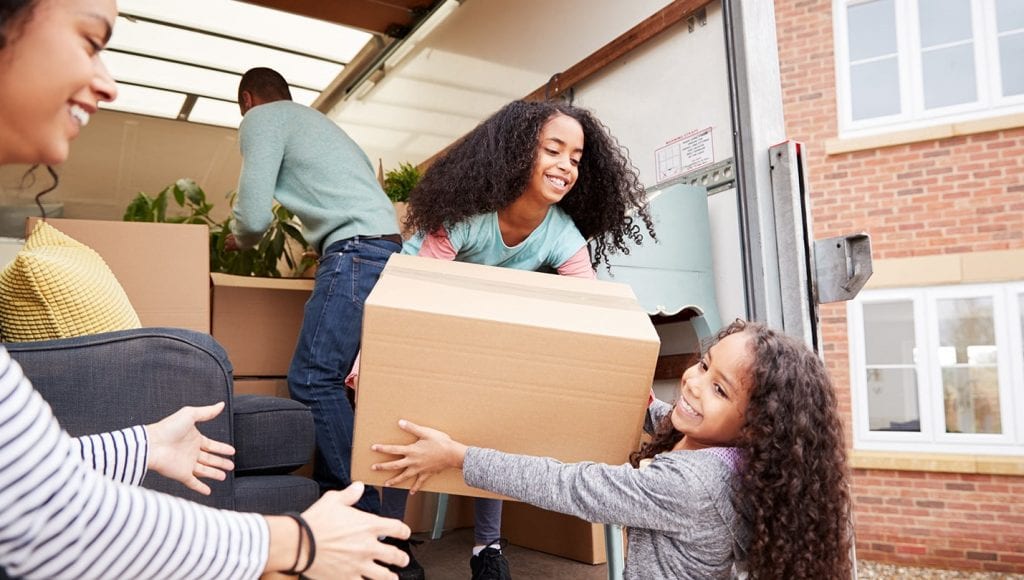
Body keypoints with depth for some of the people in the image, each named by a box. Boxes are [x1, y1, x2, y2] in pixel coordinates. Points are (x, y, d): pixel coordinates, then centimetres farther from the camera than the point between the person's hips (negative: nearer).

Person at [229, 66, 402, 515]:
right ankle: (331, 493, 14)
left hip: (356, 250, -9)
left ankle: (365, 512, -10)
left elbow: (254, 216, -7)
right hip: (384, 250, 9)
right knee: (326, 378, 11)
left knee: (312, 380, -11)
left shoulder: (261, 118, 4)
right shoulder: (311, 119, 32)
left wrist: (240, 239, 17)